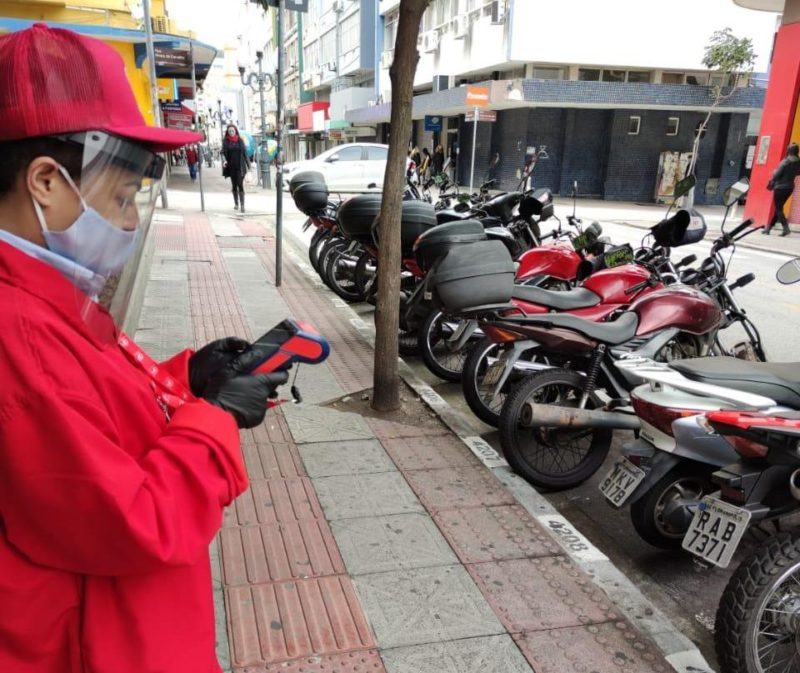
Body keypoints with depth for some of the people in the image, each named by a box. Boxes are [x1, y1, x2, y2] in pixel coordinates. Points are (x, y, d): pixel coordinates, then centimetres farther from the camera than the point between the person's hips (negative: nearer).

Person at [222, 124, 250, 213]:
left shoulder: (240, 141, 4)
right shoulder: (226, 142, 4)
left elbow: (245, 153, 6)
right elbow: (223, 153, -5)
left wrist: (248, 165, 3)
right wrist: (224, 161, -26)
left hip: (240, 166, -2)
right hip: (231, 167, 2)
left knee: (240, 185, -12)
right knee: (234, 186, 10)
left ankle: (242, 205, -18)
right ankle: (236, 204, 22)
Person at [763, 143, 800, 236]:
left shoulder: (786, 161, -16)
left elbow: (777, 174, -14)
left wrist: (771, 183, 0)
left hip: (780, 187, -7)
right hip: (790, 187, 7)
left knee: (778, 208, -3)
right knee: (779, 208, 14)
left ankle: (786, 228, -14)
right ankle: (768, 228, 20)